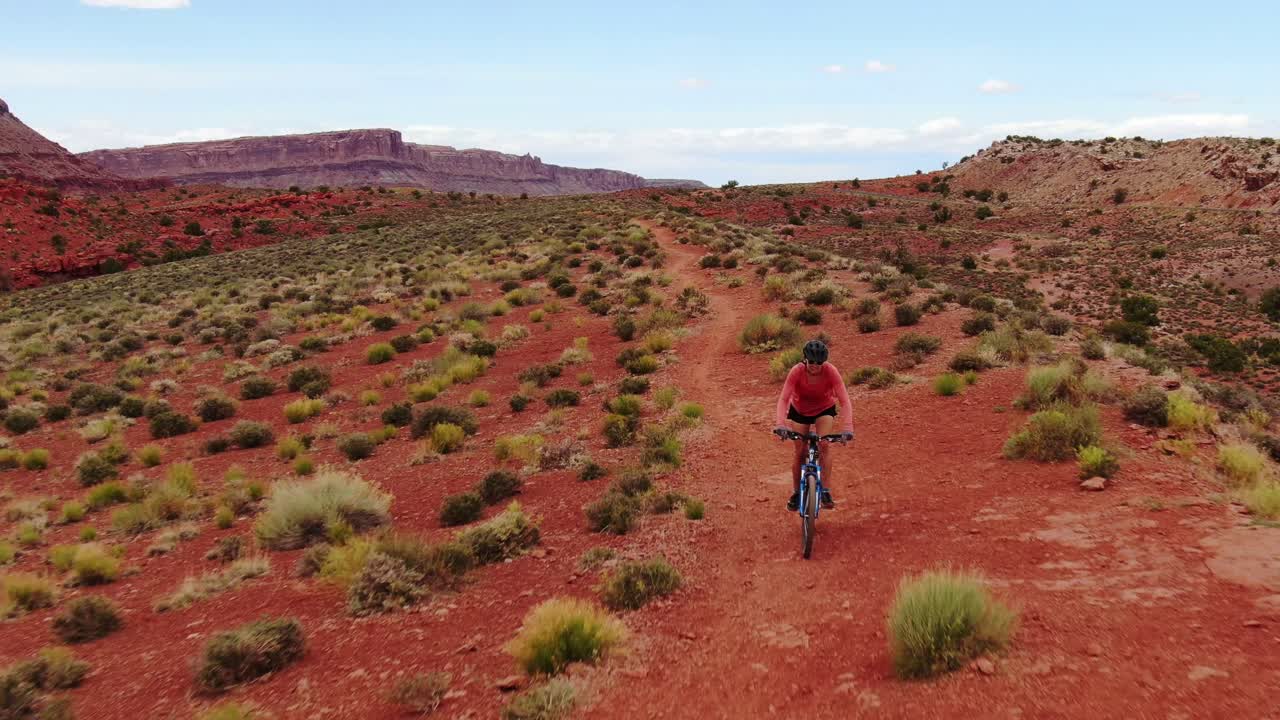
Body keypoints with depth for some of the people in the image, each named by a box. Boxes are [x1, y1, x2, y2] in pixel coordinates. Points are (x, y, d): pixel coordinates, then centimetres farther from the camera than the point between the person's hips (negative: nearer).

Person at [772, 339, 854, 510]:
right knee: (800, 452, 0)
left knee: (824, 445, -21)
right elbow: (783, 398, -34)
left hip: (825, 409, 0)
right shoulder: (797, 371, -31)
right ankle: (796, 493, 17)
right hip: (799, 411, 0)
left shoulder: (831, 371, -31)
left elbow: (844, 401, -34)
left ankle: (825, 491, -15)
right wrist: (781, 424, -48)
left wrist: (848, 428, -45)